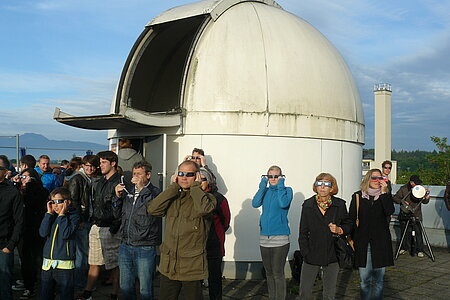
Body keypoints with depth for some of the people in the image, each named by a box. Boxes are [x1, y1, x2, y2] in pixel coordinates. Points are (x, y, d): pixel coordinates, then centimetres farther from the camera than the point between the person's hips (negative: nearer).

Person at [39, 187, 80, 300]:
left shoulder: (73, 216, -5)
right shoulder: (51, 216, 10)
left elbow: (65, 234, -18)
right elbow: (43, 233, -5)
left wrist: (62, 214, -13)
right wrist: (49, 213, -6)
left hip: (64, 264, -5)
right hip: (47, 263, 5)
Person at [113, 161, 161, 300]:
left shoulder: (155, 192, -4)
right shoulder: (129, 192, 11)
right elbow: (117, 214, 16)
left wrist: (142, 188, -19)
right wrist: (118, 197, 1)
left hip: (145, 248, -5)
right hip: (125, 246, 6)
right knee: (125, 287, 16)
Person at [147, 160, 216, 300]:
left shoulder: (206, 197, -3)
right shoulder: (172, 197, 11)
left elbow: (203, 209, -28)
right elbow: (152, 209, -6)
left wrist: (195, 186, -12)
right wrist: (173, 187, -4)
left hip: (192, 266, -4)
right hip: (168, 266, 4)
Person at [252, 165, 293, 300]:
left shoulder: (287, 190, 0)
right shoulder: (265, 191, 11)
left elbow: (283, 204, -20)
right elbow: (255, 203, -6)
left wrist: (280, 186, -11)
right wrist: (263, 185, -6)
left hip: (280, 237, -5)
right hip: (264, 237, 5)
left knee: (278, 273, -5)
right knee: (269, 273, 14)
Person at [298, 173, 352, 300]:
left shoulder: (339, 205, 1)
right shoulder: (308, 205, 1)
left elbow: (349, 225, 11)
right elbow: (303, 232, 4)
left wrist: (339, 230, -12)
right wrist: (305, 253, -3)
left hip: (332, 255, 0)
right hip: (312, 255, 0)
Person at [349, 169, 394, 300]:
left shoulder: (385, 196, 6)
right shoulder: (358, 196, 3)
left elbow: (390, 211, -13)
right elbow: (351, 219, 4)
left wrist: (384, 192, -15)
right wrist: (351, 239, 0)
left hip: (380, 242, 1)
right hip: (362, 242, -1)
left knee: (378, 278, 7)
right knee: (364, 279, 3)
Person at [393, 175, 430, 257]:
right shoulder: (403, 189, -3)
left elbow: (424, 202, 4)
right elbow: (395, 198, 2)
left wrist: (426, 198, -18)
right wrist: (402, 201, -16)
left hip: (416, 216, 0)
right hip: (405, 215, 0)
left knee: (418, 233, -4)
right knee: (405, 232, 9)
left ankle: (419, 250, 6)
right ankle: (404, 248, 24)